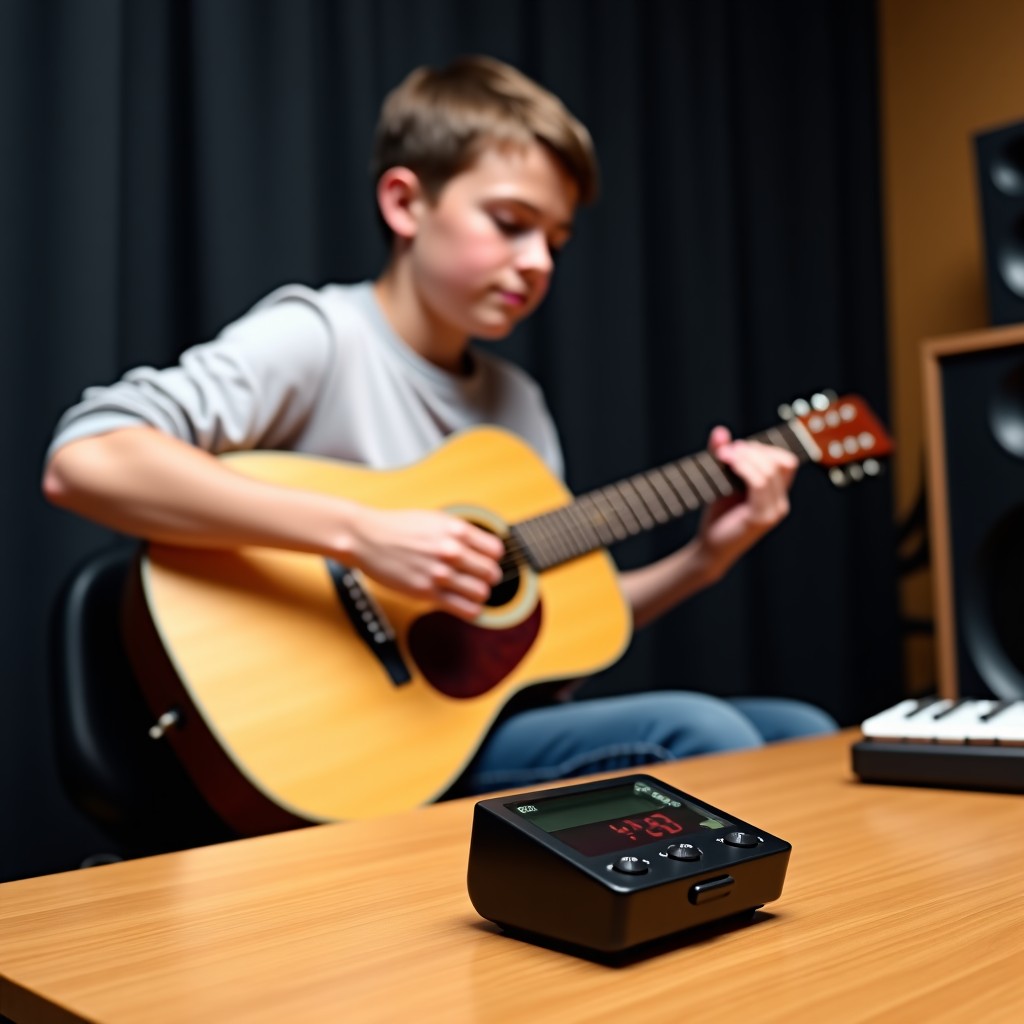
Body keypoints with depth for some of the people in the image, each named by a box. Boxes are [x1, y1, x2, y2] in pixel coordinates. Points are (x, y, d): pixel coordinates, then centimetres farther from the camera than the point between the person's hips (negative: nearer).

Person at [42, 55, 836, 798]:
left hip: (496, 727, 8)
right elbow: (83, 461, -26)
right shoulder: (318, 337, -11)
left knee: (803, 734, 0)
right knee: (697, 733, -22)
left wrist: (701, 562, 2)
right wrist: (359, 533, -31)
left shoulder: (516, 397, 12)